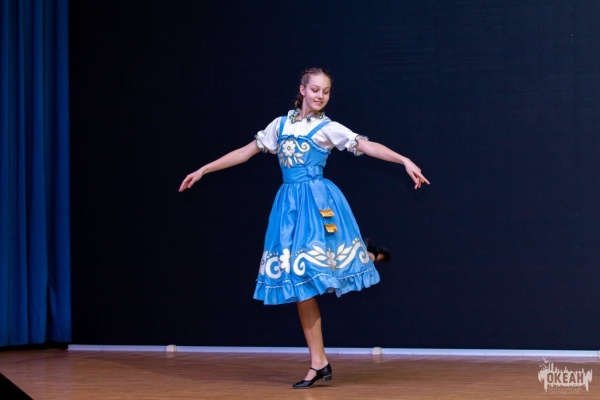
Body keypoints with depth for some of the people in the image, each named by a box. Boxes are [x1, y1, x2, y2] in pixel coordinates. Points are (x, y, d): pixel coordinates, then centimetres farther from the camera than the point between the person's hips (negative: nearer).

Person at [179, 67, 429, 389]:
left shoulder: (329, 128, 1)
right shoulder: (280, 124, 13)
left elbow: (367, 146, -9)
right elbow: (247, 152, 18)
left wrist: (405, 161, -22)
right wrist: (202, 171, 18)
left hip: (317, 201, -4)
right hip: (290, 203, 4)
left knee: (311, 273, -20)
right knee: (299, 280, 2)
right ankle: (318, 363, 5)